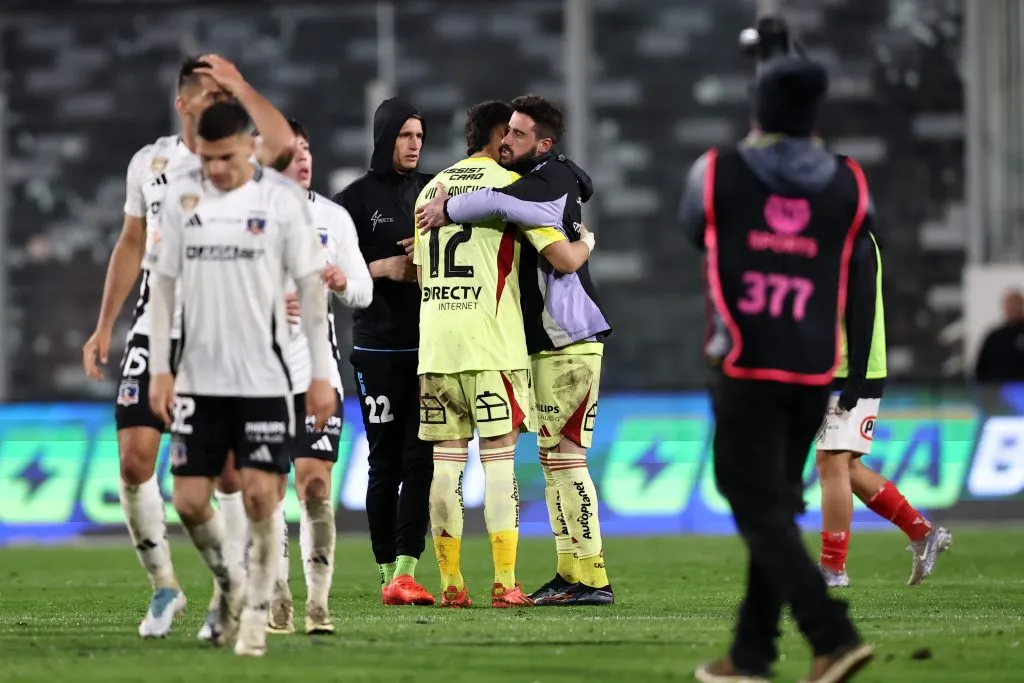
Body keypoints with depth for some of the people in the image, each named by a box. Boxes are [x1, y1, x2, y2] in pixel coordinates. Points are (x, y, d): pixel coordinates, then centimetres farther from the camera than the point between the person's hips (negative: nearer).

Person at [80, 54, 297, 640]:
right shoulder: (149, 163, 9)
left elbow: (283, 146, -29)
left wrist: (238, 84, -19)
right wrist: (104, 327, 16)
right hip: (157, 331, 3)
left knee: (231, 471, -3)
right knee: (135, 460, -6)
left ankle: (228, 598, 8)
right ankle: (164, 585, 11)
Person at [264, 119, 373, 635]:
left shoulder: (333, 218, 6)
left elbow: (364, 293, 9)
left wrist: (343, 282, -13)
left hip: (317, 369, 1)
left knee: (315, 484, -8)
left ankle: (318, 606, -8)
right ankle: (278, 605, 11)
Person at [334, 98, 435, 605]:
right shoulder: (355, 198, 0)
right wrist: (381, 267, -12)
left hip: (428, 343, 3)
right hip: (378, 348, -3)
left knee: (420, 459, -7)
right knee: (385, 462, 0)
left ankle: (404, 573, -11)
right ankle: (388, 574, 7)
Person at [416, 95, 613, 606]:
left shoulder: (554, 180, -15)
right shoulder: (531, 181, 16)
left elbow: (498, 204, -32)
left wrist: (448, 210, -16)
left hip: (571, 341, -10)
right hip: (544, 343, 10)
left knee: (565, 457, -11)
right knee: (552, 457, 9)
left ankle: (591, 578, -10)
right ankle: (570, 571, 12)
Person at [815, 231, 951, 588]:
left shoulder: (855, 245, -13)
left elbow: (862, 313, -19)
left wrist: (854, 381, -22)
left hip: (852, 375, -10)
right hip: (830, 375, 10)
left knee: (833, 464, -8)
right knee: (838, 465, 11)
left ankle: (832, 568, -3)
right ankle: (922, 533, 19)